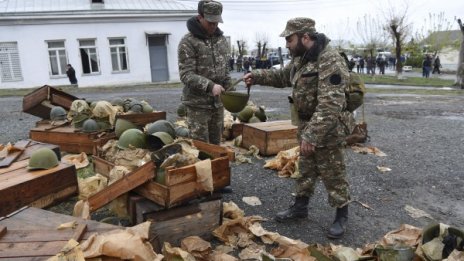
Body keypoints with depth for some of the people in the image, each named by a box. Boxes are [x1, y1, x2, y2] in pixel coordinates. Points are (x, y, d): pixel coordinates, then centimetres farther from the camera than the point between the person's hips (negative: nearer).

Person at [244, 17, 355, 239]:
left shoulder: (330, 61, -26)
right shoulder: (301, 58, 5)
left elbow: (330, 105, -33)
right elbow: (283, 77, 21)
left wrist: (312, 135, -35)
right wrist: (257, 76, 7)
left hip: (328, 130, -8)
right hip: (306, 127, 9)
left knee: (332, 175, 6)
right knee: (305, 170, 20)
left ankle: (341, 216, 24)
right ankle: (300, 206, 35)